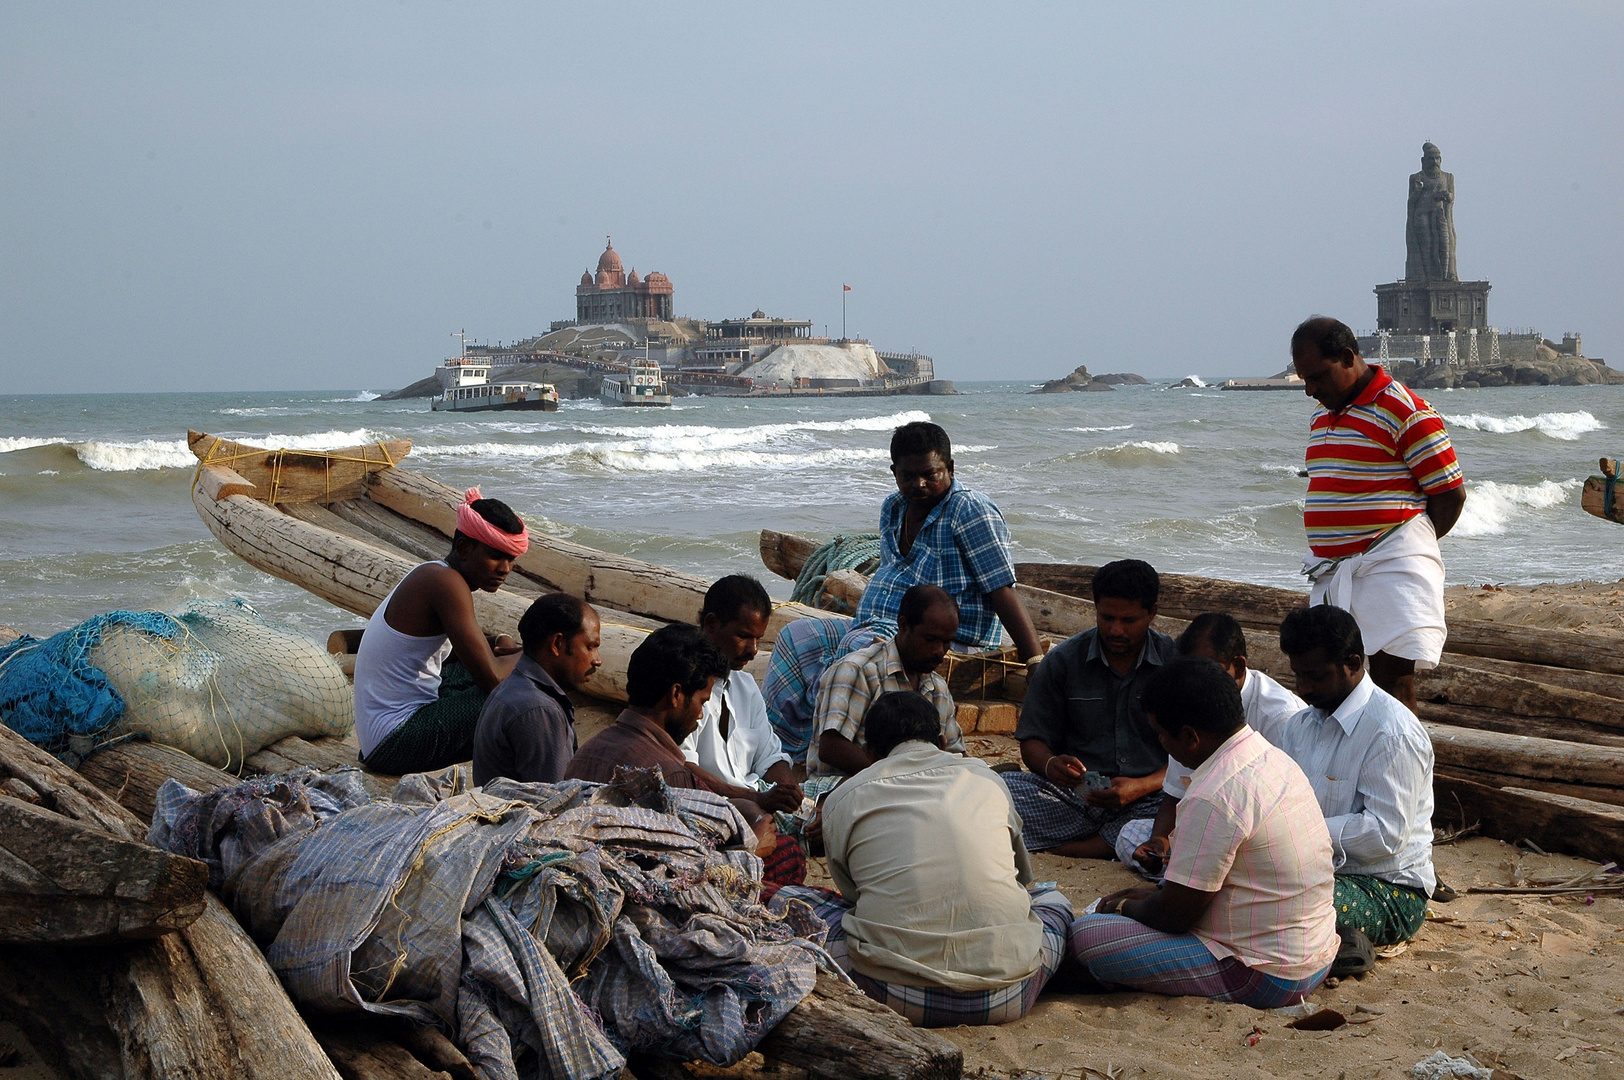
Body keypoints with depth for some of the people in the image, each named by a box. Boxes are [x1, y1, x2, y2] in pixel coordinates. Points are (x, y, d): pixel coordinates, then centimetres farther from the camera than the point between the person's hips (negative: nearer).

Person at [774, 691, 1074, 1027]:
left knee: (790, 898, 17)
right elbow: (1023, 875, 33)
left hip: (899, 998, 0)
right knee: (1052, 897, 31)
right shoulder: (986, 778, 15)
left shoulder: (841, 800, 10)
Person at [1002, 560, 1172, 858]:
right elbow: (1033, 742, 9)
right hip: (1074, 797, 0)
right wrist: (1051, 766, -16)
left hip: (1150, 799, 0)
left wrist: (1142, 787, -18)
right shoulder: (1063, 660, 6)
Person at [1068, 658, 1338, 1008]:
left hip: (1266, 978, -9)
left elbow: (1176, 914, -18)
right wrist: (1153, 896, 16)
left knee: (1087, 937, -15)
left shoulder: (1213, 798, -26)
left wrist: (1126, 907, 1)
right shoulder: (1274, 758, 5)